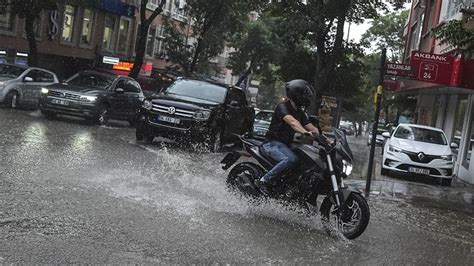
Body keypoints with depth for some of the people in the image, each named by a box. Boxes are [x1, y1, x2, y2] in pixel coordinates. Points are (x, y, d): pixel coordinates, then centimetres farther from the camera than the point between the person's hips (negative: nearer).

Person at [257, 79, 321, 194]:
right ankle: (264, 180, -25)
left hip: (286, 144, 9)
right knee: (291, 159, -34)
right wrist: (305, 132, -50)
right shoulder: (282, 107, -13)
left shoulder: (299, 112, 14)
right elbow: (292, 121, -33)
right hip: (272, 143, -9)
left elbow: (310, 126, 8)